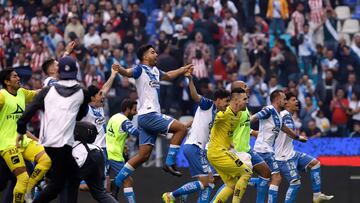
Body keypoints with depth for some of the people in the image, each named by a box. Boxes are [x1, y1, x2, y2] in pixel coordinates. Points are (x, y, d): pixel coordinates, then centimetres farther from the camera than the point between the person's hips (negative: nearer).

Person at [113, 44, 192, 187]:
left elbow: (168, 76, 41)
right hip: (148, 115, -9)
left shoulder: (155, 71, 20)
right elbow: (128, 72, -28)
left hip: (152, 115, 9)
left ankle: (117, 181, 6)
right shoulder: (141, 70, -7)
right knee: (181, 128, -14)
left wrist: (183, 70, 44)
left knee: (143, 155, 4)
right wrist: (120, 69, -49)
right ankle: (169, 163, -10)